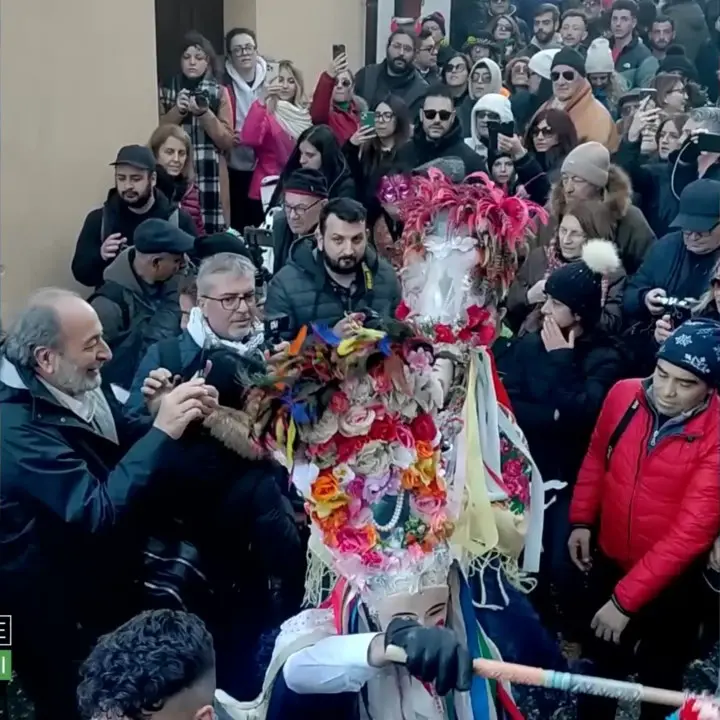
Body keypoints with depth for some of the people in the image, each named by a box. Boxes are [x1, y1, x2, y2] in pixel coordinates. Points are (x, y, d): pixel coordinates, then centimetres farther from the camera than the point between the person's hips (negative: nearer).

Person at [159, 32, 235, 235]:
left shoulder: (220, 93, 7)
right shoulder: (166, 92, 8)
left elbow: (227, 142, 1)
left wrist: (204, 113, -12)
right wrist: (177, 110, -10)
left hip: (211, 176, 0)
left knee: (213, 231, -6)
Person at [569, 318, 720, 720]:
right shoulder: (624, 394, -13)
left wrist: (624, 598, -26)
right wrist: (581, 519, 5)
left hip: (670, 581, -4)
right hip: (610, 560, 4)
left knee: (660, 679, 17)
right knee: (600, 661, 26)